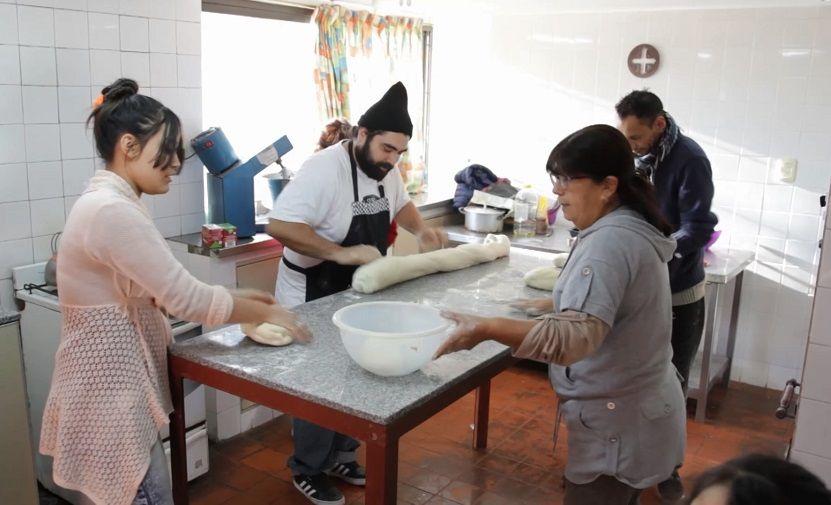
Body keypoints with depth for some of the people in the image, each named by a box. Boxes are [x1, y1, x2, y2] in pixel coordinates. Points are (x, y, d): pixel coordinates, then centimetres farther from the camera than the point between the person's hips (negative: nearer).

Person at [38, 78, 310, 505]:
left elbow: (157, 290, 12)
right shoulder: (113, 212, -24)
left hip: (111, 379, 10)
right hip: (109, 388, -10)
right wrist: (266, 313, -10)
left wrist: (235, 298, 4)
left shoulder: (108, 201, 9)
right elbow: (187, 299, -23)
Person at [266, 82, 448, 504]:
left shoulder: (386, 169, 0)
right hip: (314, 299, -8)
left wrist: (420, 229, 0)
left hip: (357, 295, 8)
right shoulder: (325, 168, -26)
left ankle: (340, 456, 37)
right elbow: (279, 225, -34)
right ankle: (307, 470, 26)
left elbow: (400, 204, 20)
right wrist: (341, 253, -38)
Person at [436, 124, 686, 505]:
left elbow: (574, 337, -38)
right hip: (633, 410, 10)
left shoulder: (610, 241, -25)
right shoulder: (631, 228, 8)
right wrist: (559, 304, 16)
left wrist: (488, 328, -45)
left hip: (618, 424, -10)